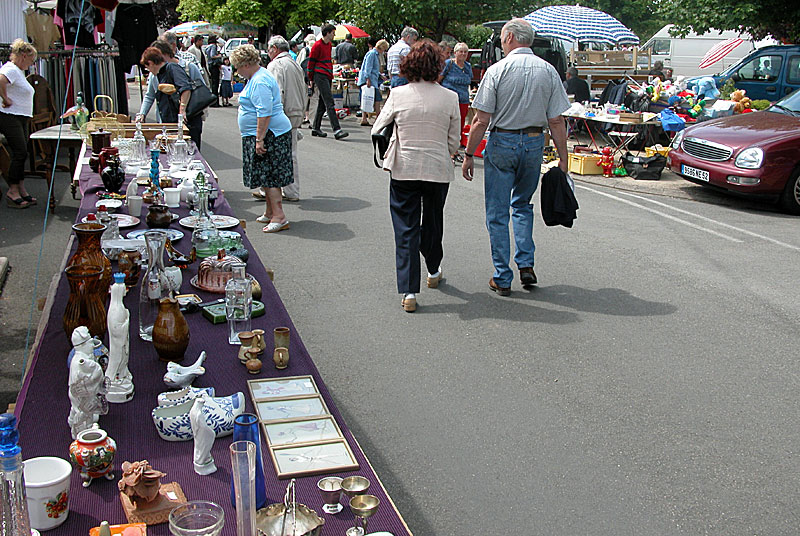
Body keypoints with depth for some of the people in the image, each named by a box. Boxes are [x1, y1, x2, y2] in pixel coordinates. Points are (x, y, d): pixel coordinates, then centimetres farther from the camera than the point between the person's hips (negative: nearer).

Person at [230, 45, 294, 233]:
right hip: (270, 134, 11)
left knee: (269, 176, -10)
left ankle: (279, 216, -10)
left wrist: (259, 140, -25)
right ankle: (270, 213, 23)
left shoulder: (260, 82, -18)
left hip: (269, 134, -11)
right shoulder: (256, 77, 17)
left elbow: (264, 113, -25)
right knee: (268, 175, 15)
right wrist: (258, 139, 28)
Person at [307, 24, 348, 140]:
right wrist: (311, 79, -1)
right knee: (329, 103, -15)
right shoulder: (317, 45, -8)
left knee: (323, 103, 12)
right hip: (320, 76, -9)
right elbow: (311, 63, -5)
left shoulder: (329, 45, 17)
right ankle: (336, 130, -21)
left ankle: (315, 128, 20)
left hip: (327, 77, 9)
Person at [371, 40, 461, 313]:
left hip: (404, 170, -1)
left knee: (406, 229, 4)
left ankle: (408, 291, -1)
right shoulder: (450, 98, -5)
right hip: (438, 170, 1)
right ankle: (433, 271, 43)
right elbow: (454, 141, 1)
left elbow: (377, 131, -1)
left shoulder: (398, 95, -7)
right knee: (433, 222, 22)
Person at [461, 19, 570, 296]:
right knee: (522, 205, 24)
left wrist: (469, 154, -3)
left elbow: (481, 121, -11)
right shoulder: (549, 71, 0)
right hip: (534, 143, 4)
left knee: (497, 213, 6)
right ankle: (526, 265, 14)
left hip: (502, 143, -3)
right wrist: (563, 158, 5)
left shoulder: (497, 70, -10)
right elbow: (556, 121, -2)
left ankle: (502, 279, 10)